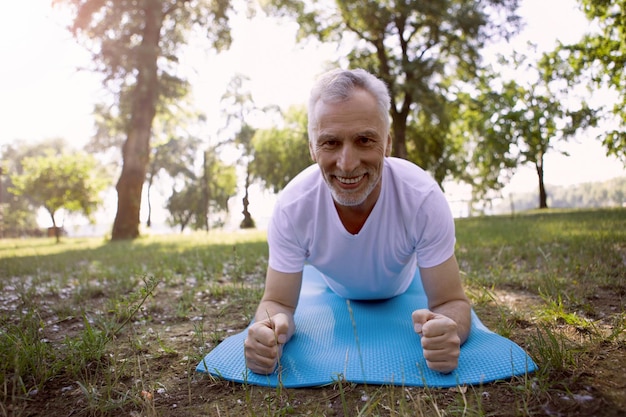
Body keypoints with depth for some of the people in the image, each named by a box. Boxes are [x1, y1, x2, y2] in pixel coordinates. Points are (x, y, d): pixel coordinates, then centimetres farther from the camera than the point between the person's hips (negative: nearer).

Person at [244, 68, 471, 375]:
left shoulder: (424, 199, -43)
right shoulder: (291, 207, -40)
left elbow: (451, 302, -35)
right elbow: (278, 302, -31)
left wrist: (447, 331, -61)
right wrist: (269, 329, -57)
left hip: (404, 292, 0)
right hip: (336, 294, 0)